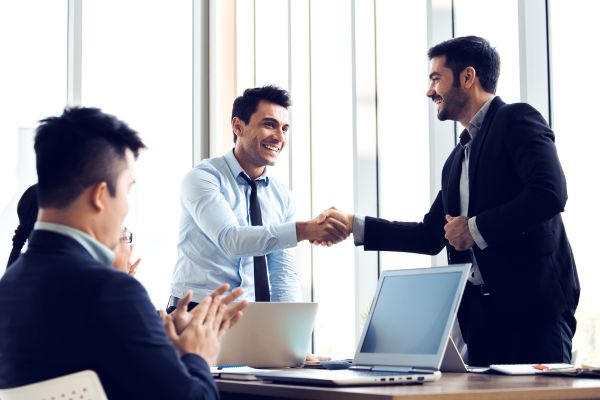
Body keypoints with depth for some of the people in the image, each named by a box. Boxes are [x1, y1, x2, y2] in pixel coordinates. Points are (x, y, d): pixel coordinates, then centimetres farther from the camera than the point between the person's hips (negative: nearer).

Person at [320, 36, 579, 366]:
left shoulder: (517, 120, -3)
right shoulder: (457, 159, 22)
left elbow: (550, 194, -17)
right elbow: (431, 236, 23)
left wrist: (476, 228, -11)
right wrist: (353, 225, 18)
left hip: (531, 304, -7)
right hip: (480, 310, 8)